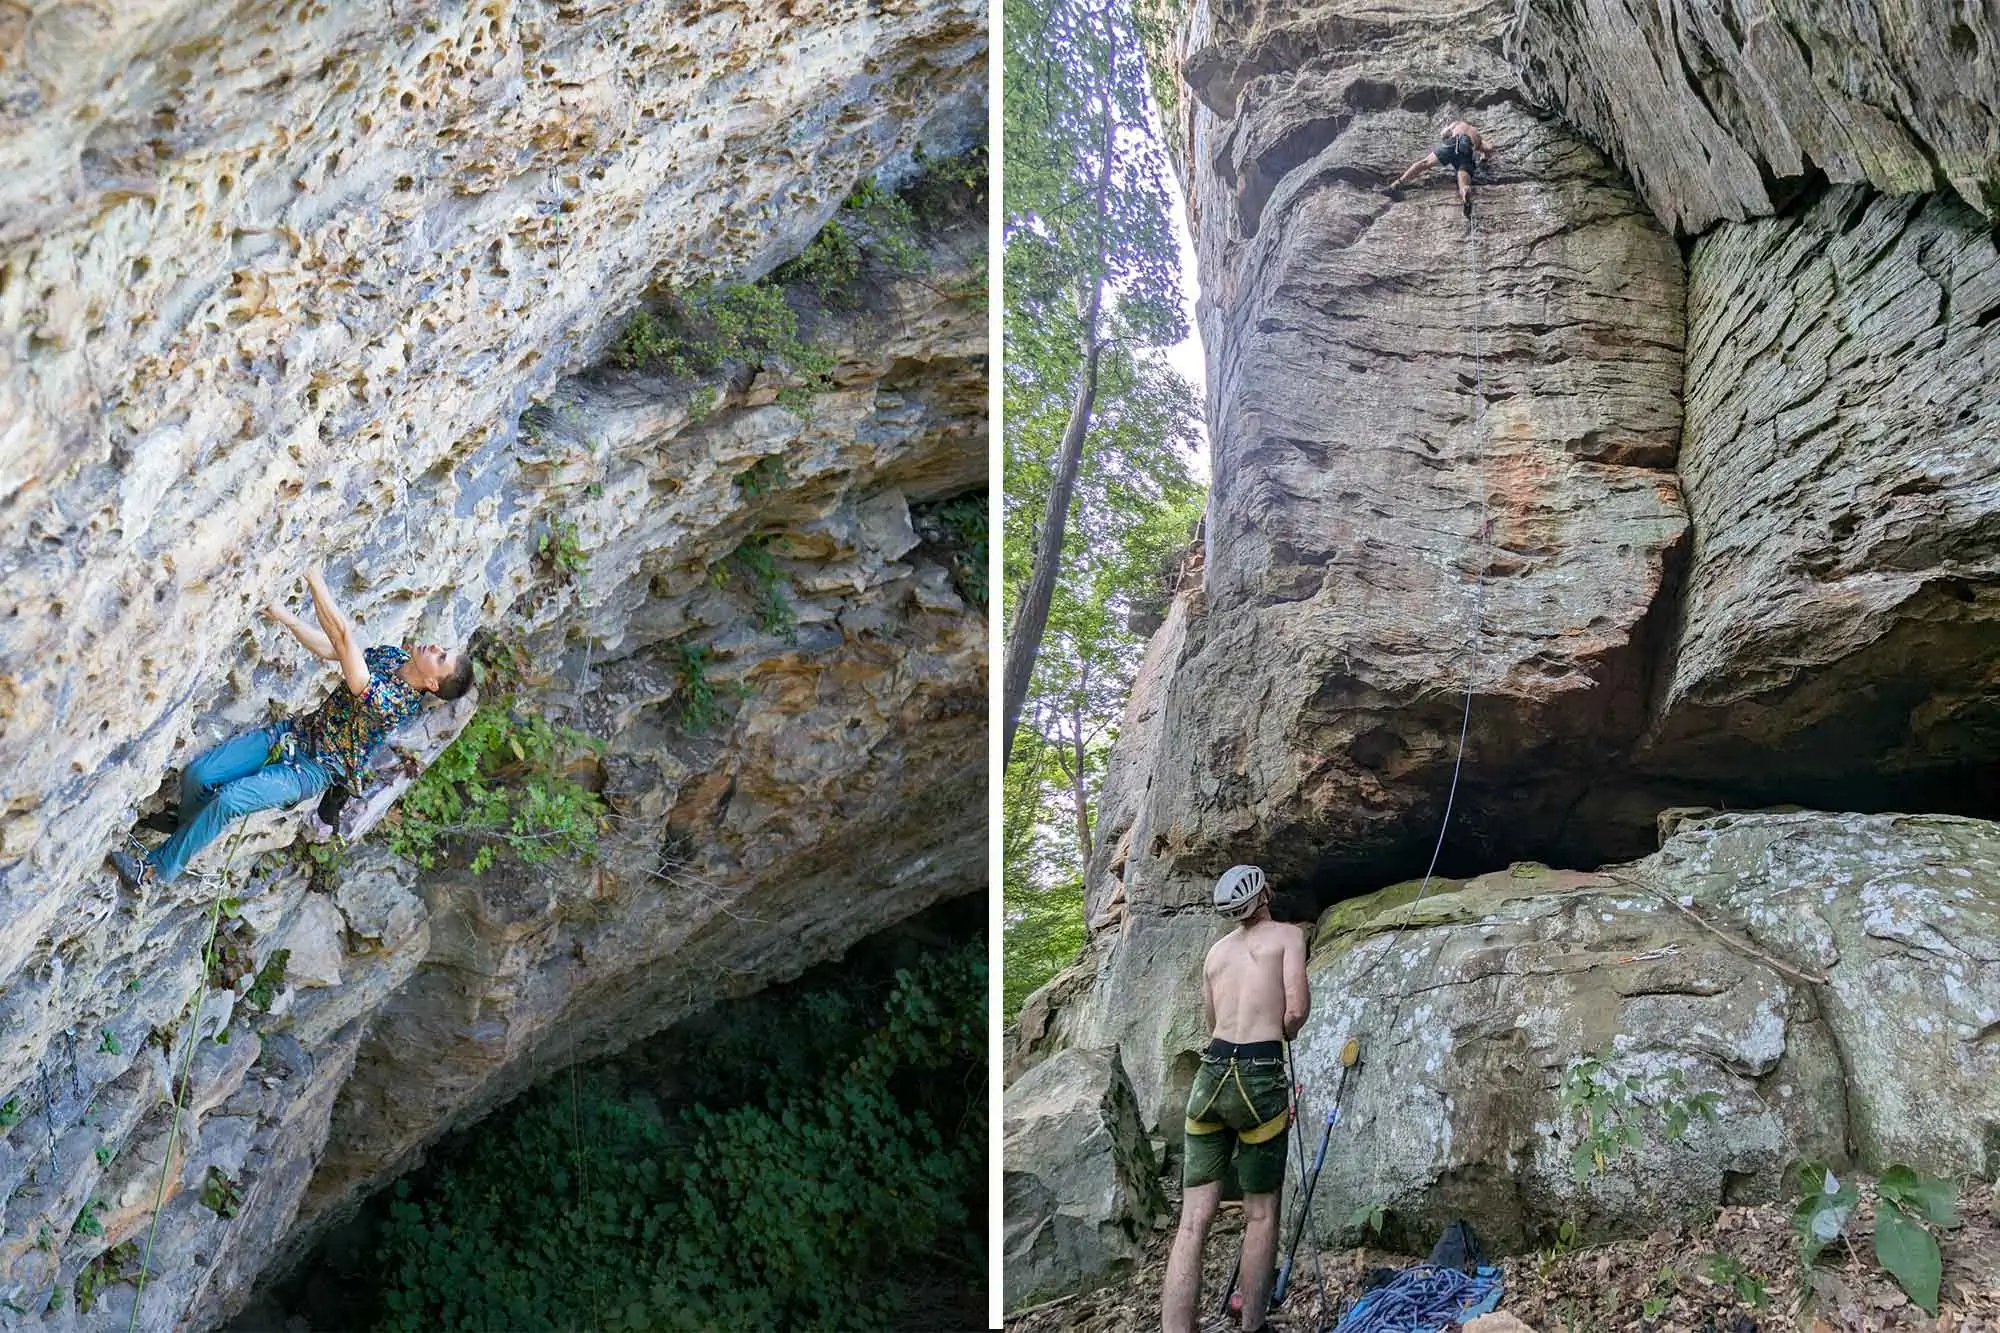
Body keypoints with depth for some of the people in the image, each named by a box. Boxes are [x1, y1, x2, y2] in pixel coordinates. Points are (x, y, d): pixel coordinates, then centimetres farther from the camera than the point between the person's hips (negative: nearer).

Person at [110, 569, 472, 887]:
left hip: (315, 769, -8)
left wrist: (313, 578, -35)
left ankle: (158, 869, -5)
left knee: (229, 799, -24)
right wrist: (285, 616, -5)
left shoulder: (396, 704, -30)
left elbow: (343, 638, -35)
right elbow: (328, 650, 8)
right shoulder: (393, 655, -4)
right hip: (298, 732, 8)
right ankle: (191, 842, 22)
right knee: (197, 774, -5)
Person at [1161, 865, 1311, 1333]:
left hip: (1211, 1073, 4)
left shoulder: (1216, 949, 19)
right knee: (1261, 1214, 10)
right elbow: (1296, 1010, -6)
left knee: (1193, 1223, 0)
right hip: (1259, 1076, -4)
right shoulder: (1288, 934, 4)